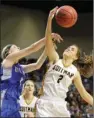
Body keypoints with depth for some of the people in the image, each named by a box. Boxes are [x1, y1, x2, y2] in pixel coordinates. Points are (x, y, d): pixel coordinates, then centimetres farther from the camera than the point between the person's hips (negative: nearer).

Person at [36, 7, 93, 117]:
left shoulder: (75, 72, 7)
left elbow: (84, 93, 13)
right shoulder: (55, 59, 1)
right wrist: (50, 19, -27)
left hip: (60, 106, 3)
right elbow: (48, 40, -15)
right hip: (45, 104, -3)